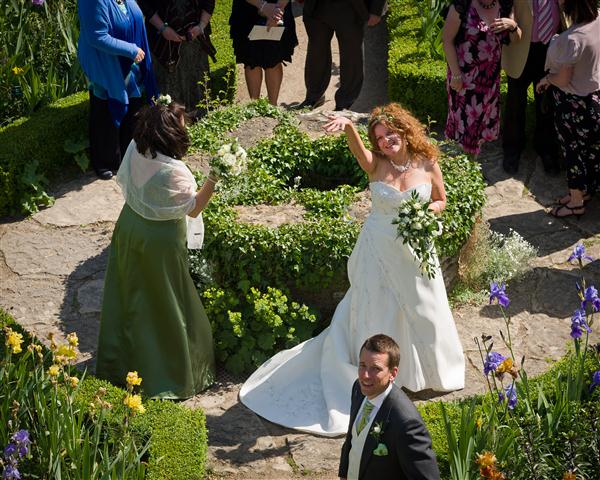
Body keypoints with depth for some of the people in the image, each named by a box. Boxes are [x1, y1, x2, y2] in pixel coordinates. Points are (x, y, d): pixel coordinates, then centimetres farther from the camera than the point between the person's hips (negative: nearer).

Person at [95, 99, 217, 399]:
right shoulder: (172, 171, -32)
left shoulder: (134, 149, -11)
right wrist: (214, 179, -23)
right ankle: (171, 374, 25)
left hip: (129, 227, 7)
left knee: (130, 298, 23)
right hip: (159, 242, -7)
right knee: (163, 306, 9)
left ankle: (118, 360, 41)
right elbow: (194, 208, -20)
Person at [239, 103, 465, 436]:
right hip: (379, 250, -2)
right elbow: (359, 150, -34)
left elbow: (441, 200, 6)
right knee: (377, 313, 9)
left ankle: (430, 371, 42)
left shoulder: (427, 164, -7)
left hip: (416, 251, 2)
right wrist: (348, 127, -55)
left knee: (423, 312, 17)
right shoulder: (377, 165, -13)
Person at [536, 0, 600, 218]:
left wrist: (546, 79, -3)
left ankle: (576, 202, 27)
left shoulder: (571, 39, -32)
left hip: (574, 104, -7)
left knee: (574, 151, 11)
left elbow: (563, 79, -23)